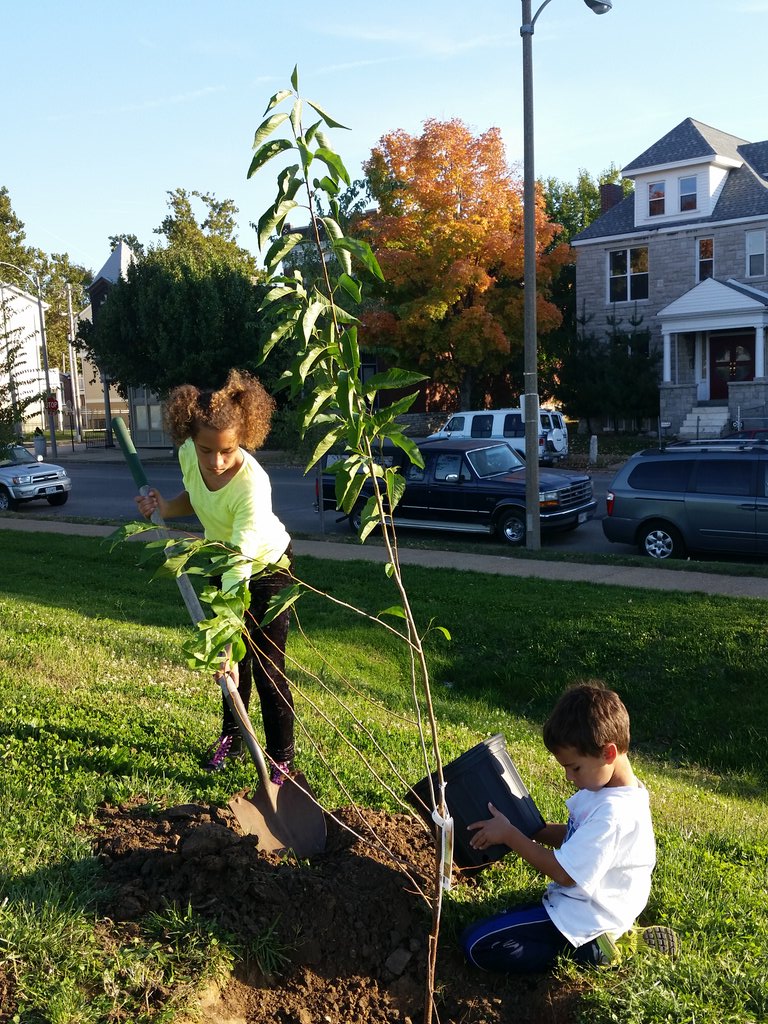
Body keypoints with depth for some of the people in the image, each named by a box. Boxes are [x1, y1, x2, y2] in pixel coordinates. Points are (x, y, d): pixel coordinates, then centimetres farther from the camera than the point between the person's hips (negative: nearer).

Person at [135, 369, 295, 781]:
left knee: (267, 667, -4)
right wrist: (166, 508, -17)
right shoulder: (189, 454, -21)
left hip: (266, 565, -6)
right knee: (233, 660, 17)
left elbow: (238, 574, -43)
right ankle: (231, 735, 38)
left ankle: (282, 760, 12)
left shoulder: (252, 484, -40)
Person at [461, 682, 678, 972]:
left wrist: (509, 835, -18)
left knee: (476, 945, -13)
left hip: (581, 917, -10)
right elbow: (574, 837, 11)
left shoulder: (614, 813, -30)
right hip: (584, 902, 10)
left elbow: (564, 873, -25)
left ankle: (591, 950, -7)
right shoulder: (608, 788, 0)